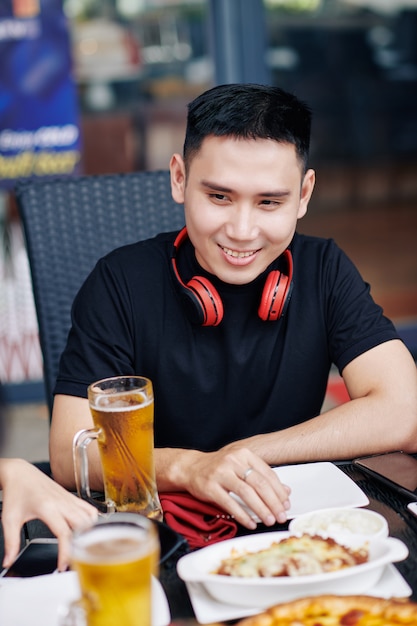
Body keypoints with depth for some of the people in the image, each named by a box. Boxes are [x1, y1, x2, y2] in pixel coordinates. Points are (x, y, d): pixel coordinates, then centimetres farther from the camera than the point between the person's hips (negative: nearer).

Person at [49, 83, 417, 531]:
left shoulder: (324, 271, -3)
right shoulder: (123, 284, -10)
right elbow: (70, 454, -16)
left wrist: (242, 455, -16)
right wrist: (189, 467, -33)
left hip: (293, 522, 4)